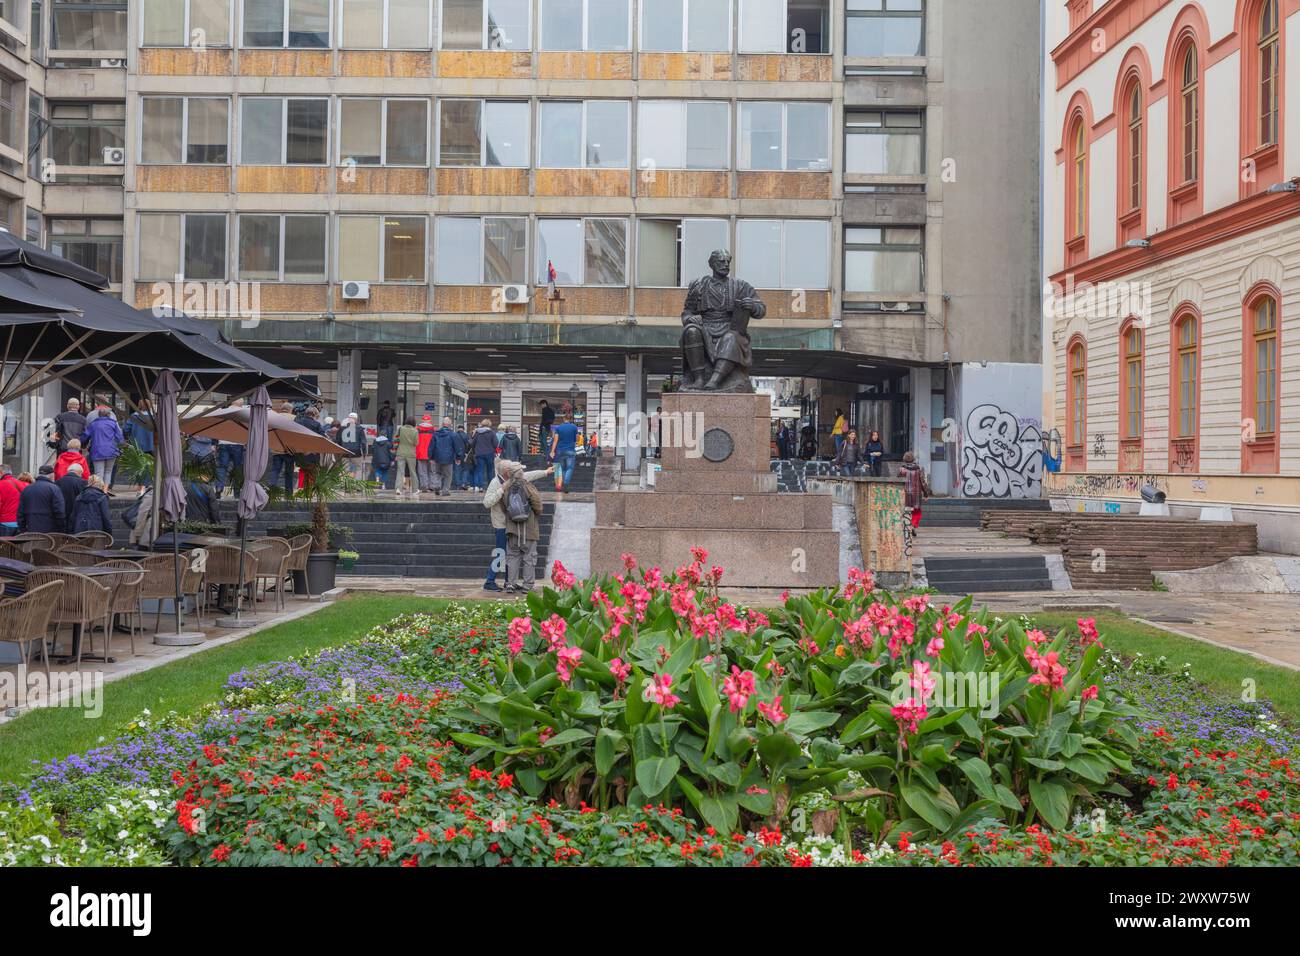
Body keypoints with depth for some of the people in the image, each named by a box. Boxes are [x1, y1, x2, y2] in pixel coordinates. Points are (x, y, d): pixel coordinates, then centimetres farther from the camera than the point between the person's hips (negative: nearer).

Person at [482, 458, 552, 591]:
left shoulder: (512, 480, 5)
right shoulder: (495, 483, -18)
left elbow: (527, 475, 20)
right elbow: (487, 503, -26)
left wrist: (545, 472, 28)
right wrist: (502, 490, -28)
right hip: (501, 524, -8)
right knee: (500, 553, -7)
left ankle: (509, 581, 20)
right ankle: (489, 582, 0)